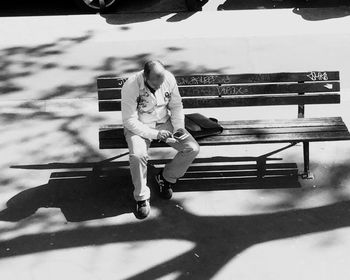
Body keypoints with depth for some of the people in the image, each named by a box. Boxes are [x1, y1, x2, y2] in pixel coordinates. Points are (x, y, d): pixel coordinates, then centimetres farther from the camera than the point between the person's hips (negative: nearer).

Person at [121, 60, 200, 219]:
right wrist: (154, 134, -30)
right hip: (139, 127, -4)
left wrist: (179, 127, -12)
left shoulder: (169, 78, -12)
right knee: (137, 155, -35)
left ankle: (166, 178, 11)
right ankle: (142, 197, -11)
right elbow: (129, 120, -22)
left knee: (193, 149, -14)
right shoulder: (130, 87, -25)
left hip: (164, 123, 4)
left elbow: (176, 105, 3)